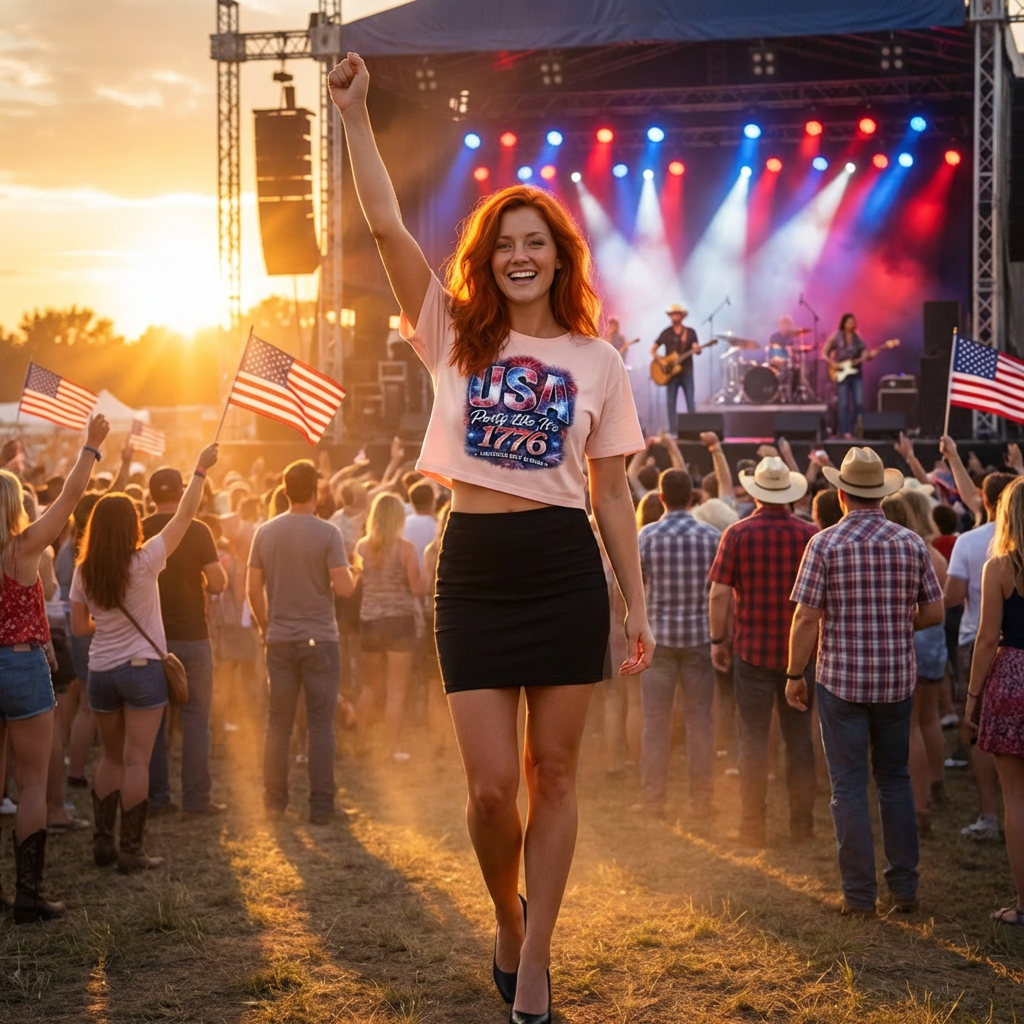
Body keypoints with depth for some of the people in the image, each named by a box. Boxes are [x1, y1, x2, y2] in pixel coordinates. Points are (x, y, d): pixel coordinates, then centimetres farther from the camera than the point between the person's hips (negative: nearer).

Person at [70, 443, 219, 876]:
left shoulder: (84, 572, -2)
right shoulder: (143, 562, -13)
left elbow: (80, 626, 3)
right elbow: (184, 515, -8)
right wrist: (201, 469, 1)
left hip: (100, 672, 5)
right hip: (142, 667, -4)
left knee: (111, 757, 17)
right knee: (136, 761, -2)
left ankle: (103, 842, 16)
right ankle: (130, 850, 0)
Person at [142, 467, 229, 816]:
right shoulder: (197, 531, -9)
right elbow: (217, 583, -13)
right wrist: (217, 569, 9)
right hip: (191, 636, -3)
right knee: (195, 716, 2)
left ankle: (155, 795, 10)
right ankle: (196, 797, 0)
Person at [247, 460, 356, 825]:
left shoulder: (265, 532, 1)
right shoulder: (327, 533, -10)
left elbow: (253, 589, 3)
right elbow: (344, 588, -15)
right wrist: (353, 573, 6)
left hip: (279, 641, 3)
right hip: (319, 640, -3)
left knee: (278, 721, 10)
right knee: (321, 723, 2)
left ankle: (274, 799, 15)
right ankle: (321, 805, 3)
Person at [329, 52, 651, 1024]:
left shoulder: (596, 360, 5)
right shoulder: (455, 335, 5)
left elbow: (611, 491, 7)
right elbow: (386, 225, -3)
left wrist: (637, 606, 4)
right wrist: (354, 114, -7)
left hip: (566, 570, 0)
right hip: (474, 569, 0)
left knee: (552, 772, 5)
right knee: (491, 784, -2)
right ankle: (506, 920, 27)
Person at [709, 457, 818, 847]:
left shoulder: (738, 533, -7)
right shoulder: (810, 534, -3)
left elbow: (719, 593, -7)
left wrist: (718, 640, 4)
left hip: (752, 649, -1)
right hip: (800, 650, 1)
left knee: (754, 737, 4)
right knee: (799, 735, 10)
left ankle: (753, 825, 7)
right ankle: (802, 822, 15)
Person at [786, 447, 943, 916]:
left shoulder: (825, 544, -10)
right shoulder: (911, 543, 0)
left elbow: (806, 618, -11)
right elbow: (934, 612, 3)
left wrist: (794, 674, -1)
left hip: (841, 679, -3)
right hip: (897, 680, 3)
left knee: (849, 786, 3)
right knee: (895, 780, 15)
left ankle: (859, 894, 5)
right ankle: (905, 887, 16)